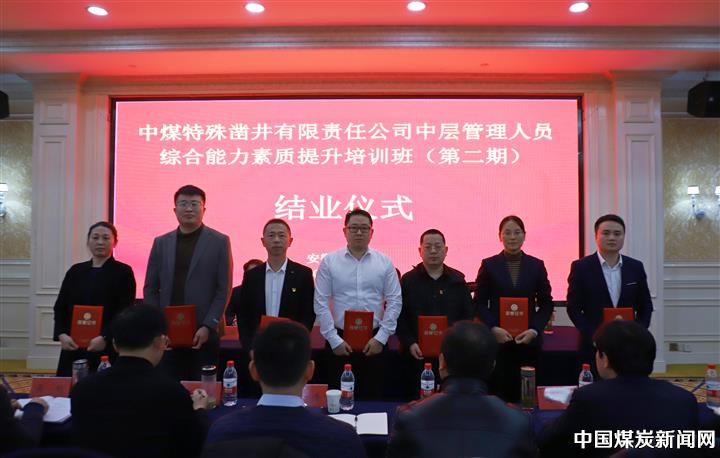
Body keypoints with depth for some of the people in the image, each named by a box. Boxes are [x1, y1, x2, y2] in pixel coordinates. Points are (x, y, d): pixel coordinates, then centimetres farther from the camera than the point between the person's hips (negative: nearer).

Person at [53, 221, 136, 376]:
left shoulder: (123, 272, 1)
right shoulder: (75, 271, 14)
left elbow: (125, 313, -7)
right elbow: (60, 307, 13)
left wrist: (105, 337, -18)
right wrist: (61, 334, -3)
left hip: (108, 349, -4)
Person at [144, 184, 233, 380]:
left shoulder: (219, 242, 1)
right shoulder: (161, 242, 11)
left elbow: (224, 290, -3)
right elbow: (150, 289, 11)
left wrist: (208, 327, -11)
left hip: (203, 334, -2)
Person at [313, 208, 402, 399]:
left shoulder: (384, 262, 4)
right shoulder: (329, 262, 1)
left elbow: (395, 301, 2)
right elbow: (321, 303, -1)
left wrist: (381, 337, -4)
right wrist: (334, 340, -6)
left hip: (374, 341, 1)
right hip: (339, 341, -1)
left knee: (373, 395, 6)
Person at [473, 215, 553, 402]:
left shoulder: (537, 265, 7)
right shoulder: (489, 265, 4)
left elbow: (546, 303, 8)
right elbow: (480, 303, 4)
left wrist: (535, 330, -5)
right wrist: (493, 328, -10)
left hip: (529, 340, 1)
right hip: (497, 339, -1)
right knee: (499, 391, -3)